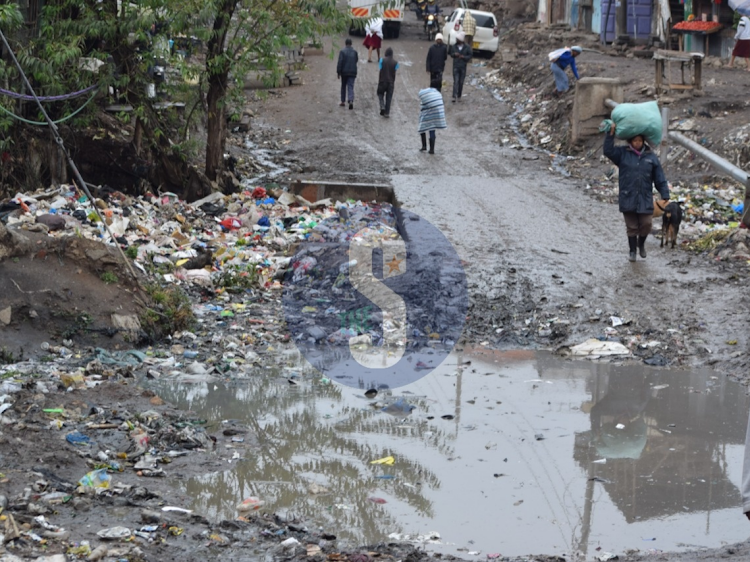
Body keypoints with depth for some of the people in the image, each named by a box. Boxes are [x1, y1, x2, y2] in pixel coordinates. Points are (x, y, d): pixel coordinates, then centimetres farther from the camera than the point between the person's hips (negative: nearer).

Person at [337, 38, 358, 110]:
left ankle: (343, 101, 22)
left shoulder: (342, 51, -9)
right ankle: (351, 101, -22)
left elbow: (340, 63, -13)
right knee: (350, 87, -2)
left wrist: (338, 72, -9)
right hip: (352, 72, 1)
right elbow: (356, 60, 12)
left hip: (344, 72, -1)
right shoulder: (354, 52, 0)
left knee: (343, 86, 16)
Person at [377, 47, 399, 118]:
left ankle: (382, 107, -7)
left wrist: (378, 81, 4)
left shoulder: (382, 60, -5)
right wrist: (394, 82, 12)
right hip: (391, 82, 1)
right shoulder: (395, 62, -1)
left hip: (383, 81, -1)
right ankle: (387, 113, 6)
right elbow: (395, 73, 1)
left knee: (380, 94, 16)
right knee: (389, 97, 6)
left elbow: (380, 71, -4)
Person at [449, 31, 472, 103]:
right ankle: (454, 96, -18)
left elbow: (470, 55, 1)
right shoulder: (453, 47, 3)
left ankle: (459, 96, 22)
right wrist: (454, 54, -10)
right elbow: (450, 53, 13)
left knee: (461, 82, 7)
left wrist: (464, 57, -15)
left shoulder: (467, 47, -2)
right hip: (455, 67, 0)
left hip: (463, 67, 0)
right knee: (456, 82, -11)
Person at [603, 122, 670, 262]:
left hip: (645, 199, 0)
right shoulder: (622, 154, 1)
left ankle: (641, 244, 31)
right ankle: (632, 251, 22)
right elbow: (608, 151, -14)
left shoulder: (651, 156, 2)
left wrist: (665, 196, -2)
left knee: (646, 225, 1)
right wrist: (611, 133, -21)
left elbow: (660, 179, 3)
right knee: (631, 227, 7)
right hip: (628, 198, 0)